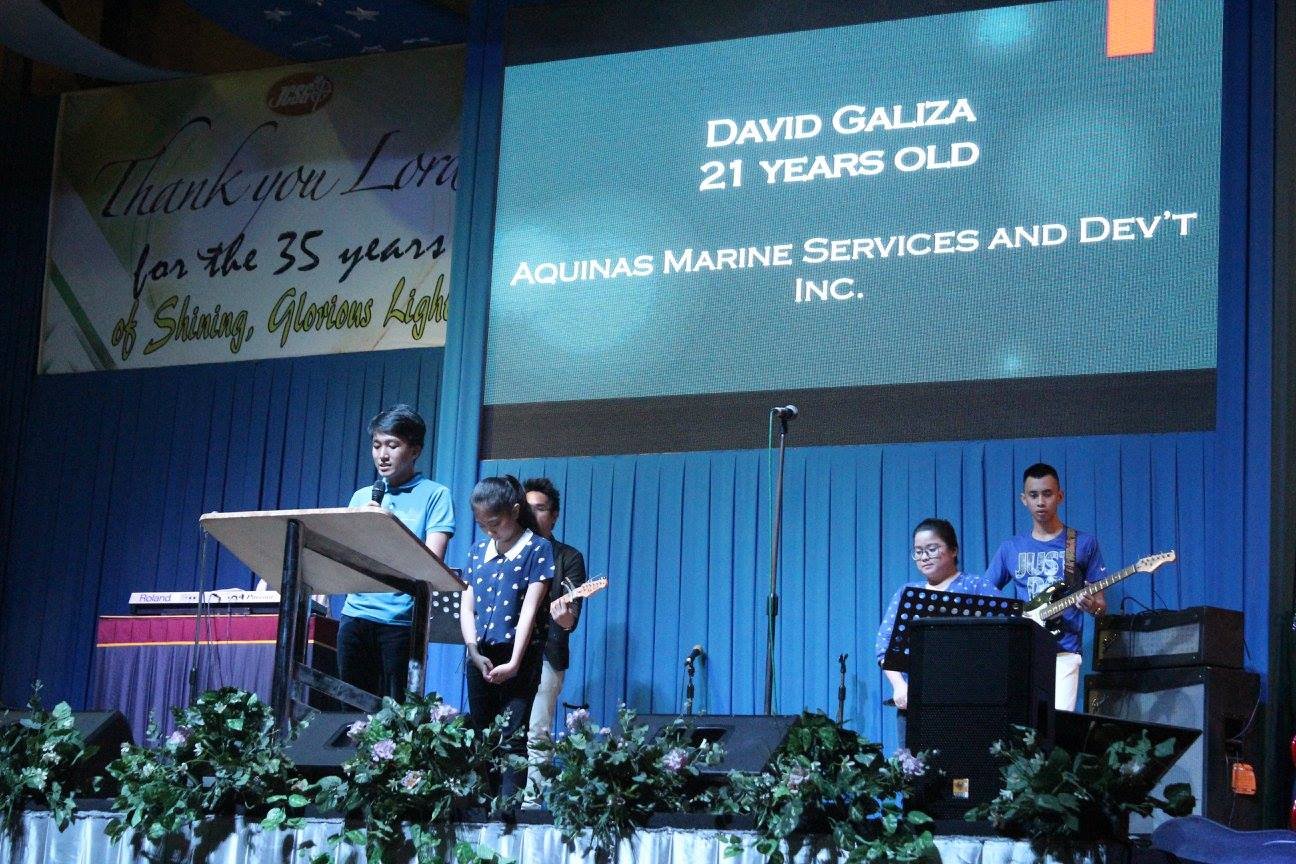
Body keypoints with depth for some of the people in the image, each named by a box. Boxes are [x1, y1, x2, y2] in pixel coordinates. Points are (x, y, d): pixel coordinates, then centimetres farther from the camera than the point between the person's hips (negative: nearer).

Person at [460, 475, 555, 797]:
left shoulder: (538, 549, -3)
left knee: (512, 737, -9)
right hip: (480, 657, 6)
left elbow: (529, 609, -10)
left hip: (518, 657, -5)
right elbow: (466, 606, 8)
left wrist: (513, 663, -17)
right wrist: (475, 652, -7)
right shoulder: (477, 552, 13)